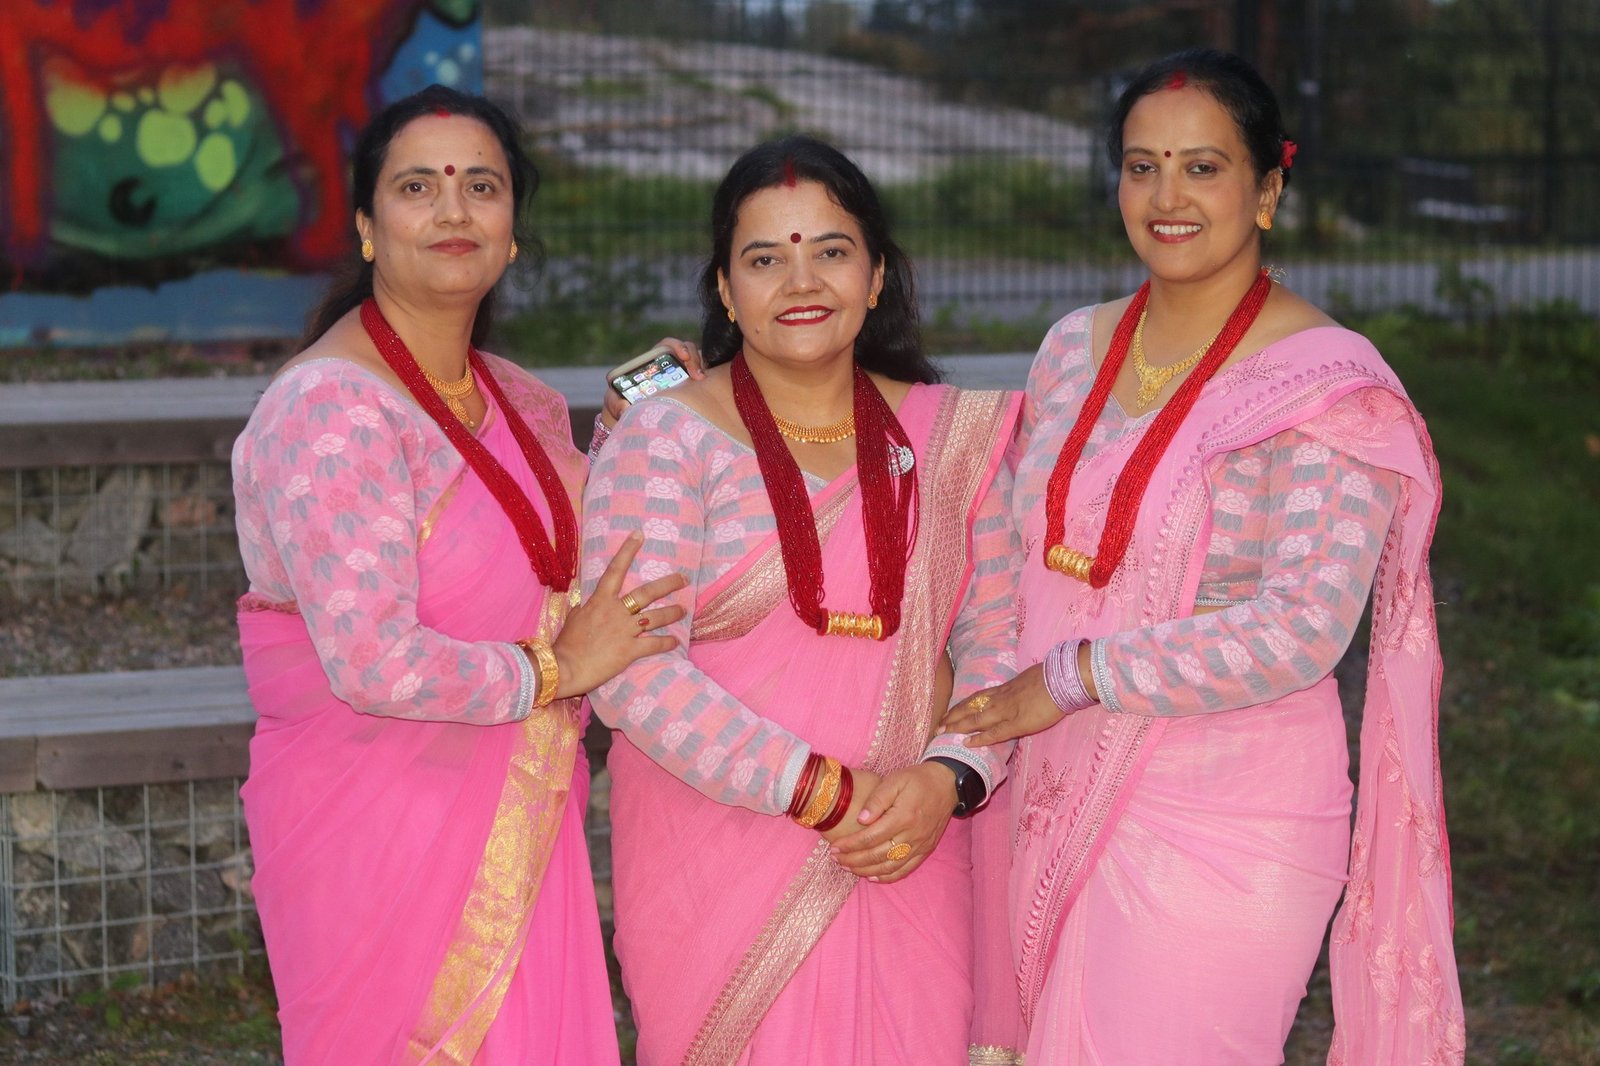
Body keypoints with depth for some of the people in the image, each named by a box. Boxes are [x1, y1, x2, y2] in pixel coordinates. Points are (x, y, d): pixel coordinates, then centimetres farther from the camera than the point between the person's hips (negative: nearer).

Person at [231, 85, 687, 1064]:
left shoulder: (528, 405, 9)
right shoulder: (328, 408, -17)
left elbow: (575, 573, 25)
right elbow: (373, 661, -25)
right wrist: (554, 670, -12)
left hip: (523, 835, 7)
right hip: (380, 829, -7)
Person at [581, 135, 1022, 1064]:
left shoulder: (948, 436, 7)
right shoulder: (668, 437, -5)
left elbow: (999, 640, 8)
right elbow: (631, 672, -14)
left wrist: (949, 779, -12)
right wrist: (827, 795, -17)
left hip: (907, 867, 3)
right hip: (720, 873, -3)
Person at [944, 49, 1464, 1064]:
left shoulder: (1326, 383, -13)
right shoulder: (1076, 346, 8)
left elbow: (1301, 632, -22)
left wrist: (1074, 678, -17)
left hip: (1223, 826, -6)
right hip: (1065, 807, 6)